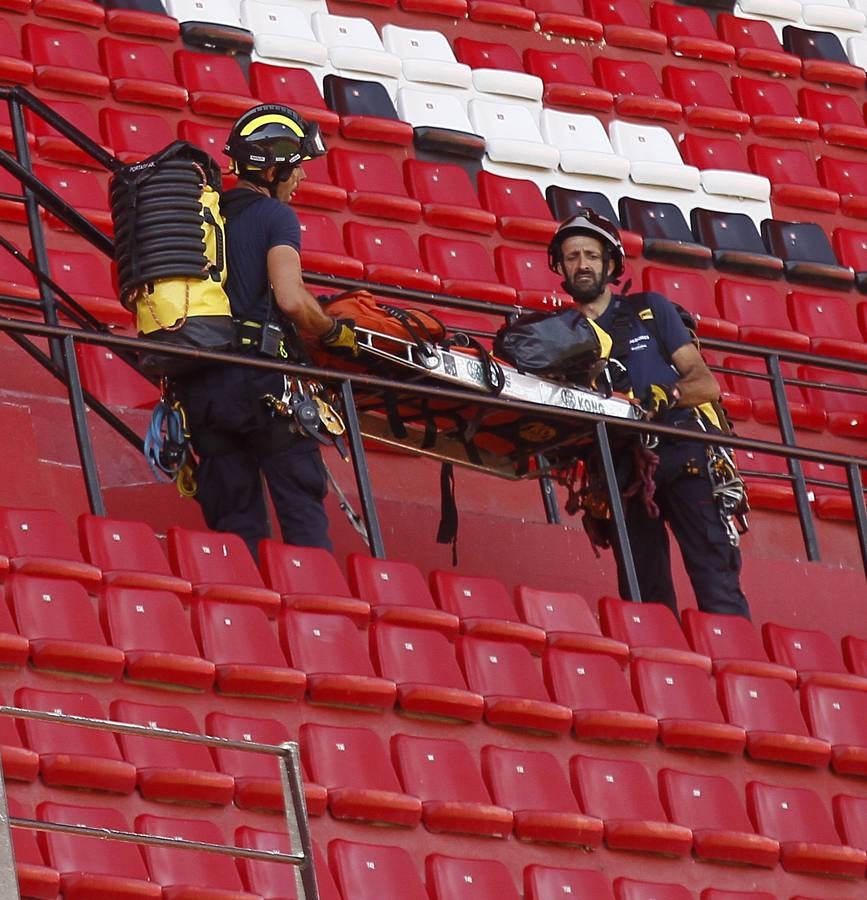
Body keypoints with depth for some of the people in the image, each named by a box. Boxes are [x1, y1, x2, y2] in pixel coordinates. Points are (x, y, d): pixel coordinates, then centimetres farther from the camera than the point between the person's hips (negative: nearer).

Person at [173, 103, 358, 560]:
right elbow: (291, 300, -17)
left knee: (234, 522, 8)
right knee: (302, 507, 0)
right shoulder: (275, 216, -4)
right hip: (259, 381, -6)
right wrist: (335, 333, 0)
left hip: (199, 384, 6)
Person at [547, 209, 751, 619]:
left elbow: (707, 384, 5)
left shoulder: (650, 310, 13)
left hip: (683, 453, -2)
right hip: (624, 469, 2)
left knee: (718, 589, -12)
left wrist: (663, 396, -14)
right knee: (645, 597, -1)